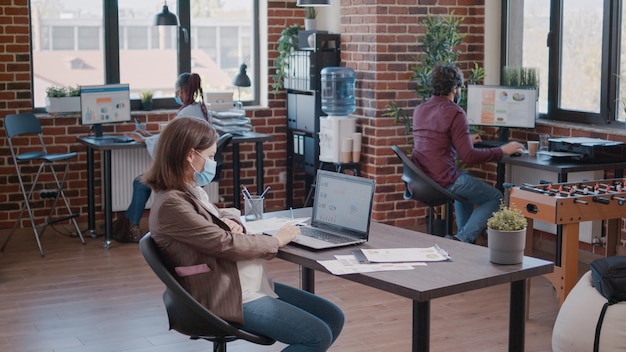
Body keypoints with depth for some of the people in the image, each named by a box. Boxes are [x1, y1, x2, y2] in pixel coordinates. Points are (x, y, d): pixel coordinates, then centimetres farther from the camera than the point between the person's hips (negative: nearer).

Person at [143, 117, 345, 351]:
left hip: (251, 285, 10)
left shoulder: (191, 191, 10)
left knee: (333, 318, 6)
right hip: (228, 297, -10)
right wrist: (276, 241, -5)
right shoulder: (171, 204, -19)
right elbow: (225, 245, -19)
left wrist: (231, 226, 1)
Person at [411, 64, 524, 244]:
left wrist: (466, 140, 35)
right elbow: (469, 156, -18)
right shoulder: (455, 113, -14)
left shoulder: (419, 109, 10)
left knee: (465, 183, 36)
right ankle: (463, 239, -4)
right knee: (495, 198, 9)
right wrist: (502, 150, -8)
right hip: (443, 181, -8)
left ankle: (463, 236, 32)